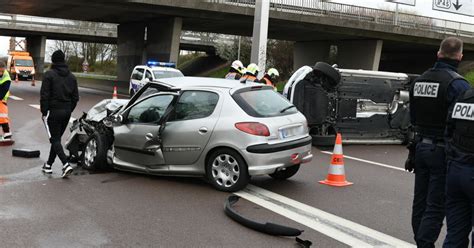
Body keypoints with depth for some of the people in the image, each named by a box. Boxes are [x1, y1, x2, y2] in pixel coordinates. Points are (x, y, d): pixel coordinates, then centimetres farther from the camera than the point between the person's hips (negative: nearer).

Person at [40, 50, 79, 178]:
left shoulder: (49, 74, -8)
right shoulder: (71, 76, 10)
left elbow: (44, 95, -12)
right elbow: (75, 97, 10)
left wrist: (44, 112, -6)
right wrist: (69, 110, 16)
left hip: (53, 111, -6)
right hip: (66, 112, 6)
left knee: (55, 139, -3)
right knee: (57, 138, 16)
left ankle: (66, 165, -18)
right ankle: (48, 165, 24)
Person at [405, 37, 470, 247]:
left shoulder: (419, 80, 8)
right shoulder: (457, 83, -16)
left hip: (421, 146, 7)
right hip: (443, 151, -7)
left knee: (420, 202, 15)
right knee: (435, 206, -3)